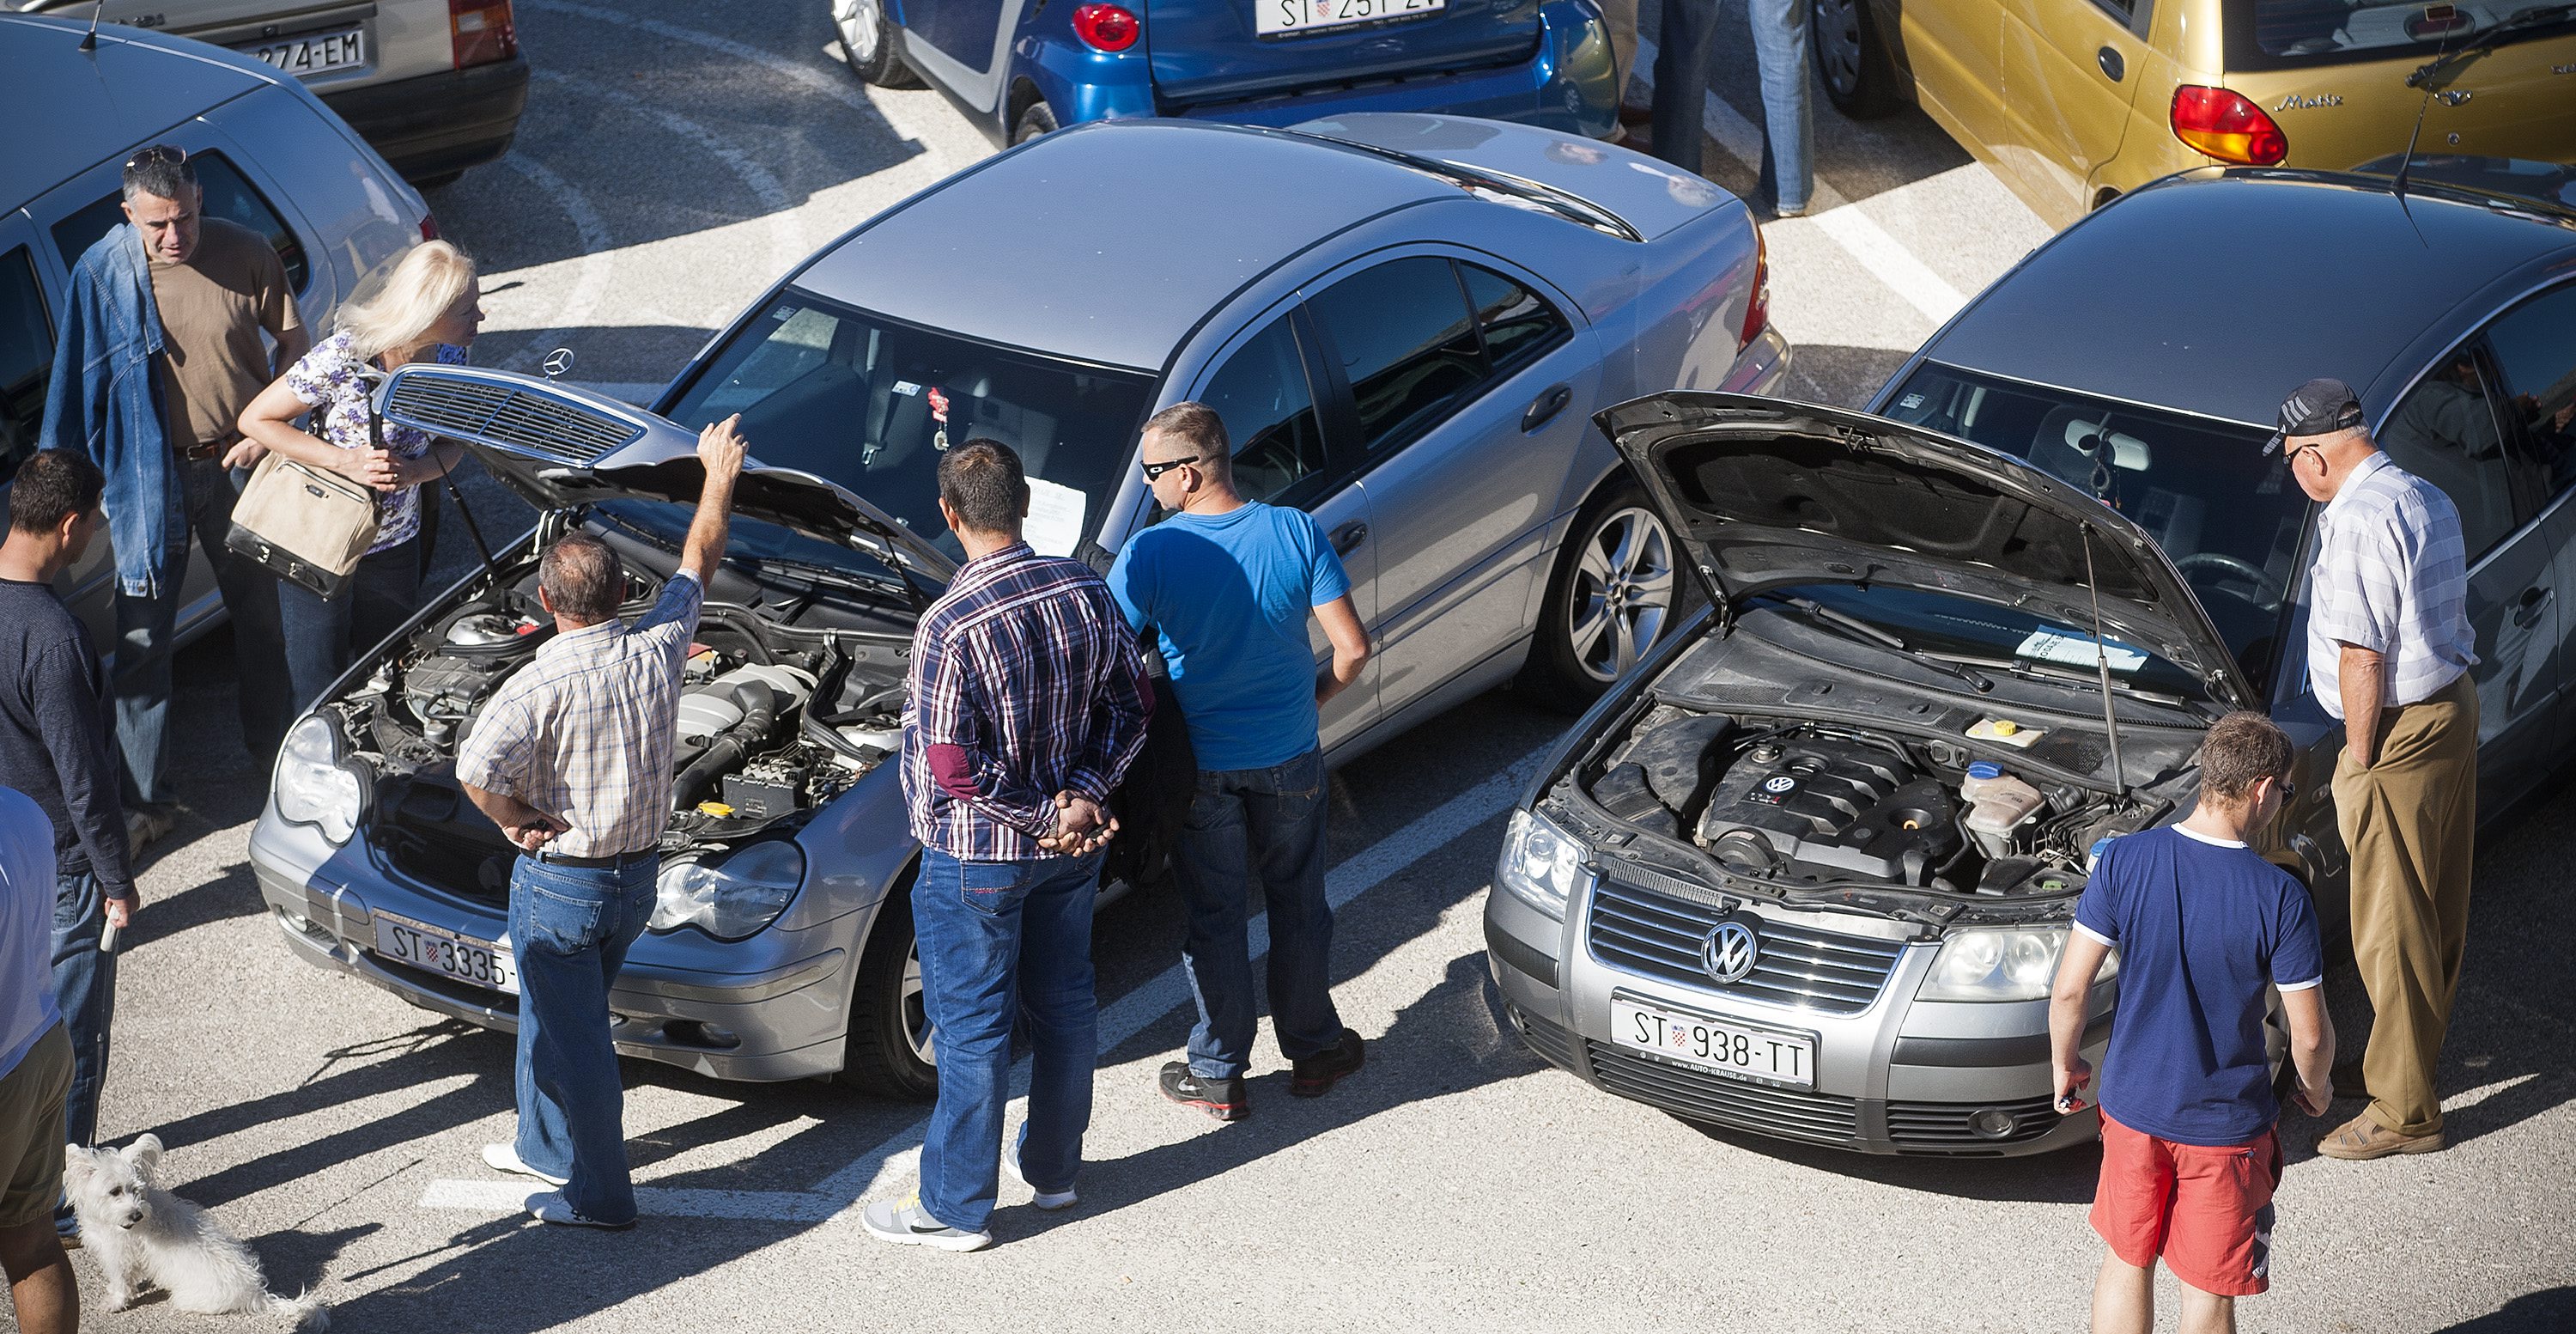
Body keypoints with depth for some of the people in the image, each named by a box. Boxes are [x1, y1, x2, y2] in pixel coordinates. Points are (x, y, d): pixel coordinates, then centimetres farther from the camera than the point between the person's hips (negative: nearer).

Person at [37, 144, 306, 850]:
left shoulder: (246, 255, -12)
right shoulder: (101, 274, -13)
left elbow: (293, 343, 1)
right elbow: (78, 390, -4)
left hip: (240, 462, 2)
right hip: (149, 477, -1)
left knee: (261, 611, 18)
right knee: (142, 639, -1)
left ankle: (271, 742, 40)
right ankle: (144, 799, 7)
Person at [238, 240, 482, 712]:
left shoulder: (449, 356, -11)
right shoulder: (341, 358, -28)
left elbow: (453, 445, 2)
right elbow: (255, 420, -18)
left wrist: (412, 470, -21)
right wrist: (345, 461, -27)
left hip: (396, 545, 5)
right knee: (321, 695, 8)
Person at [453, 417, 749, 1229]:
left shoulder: (544, 684, -24)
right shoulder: (658, 648, -7)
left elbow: (476, 767, -36)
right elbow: (697, 565, 10)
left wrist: (515, 820, -16)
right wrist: (719, 478, 23)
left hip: (559, 882, -7)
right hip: (639, 875, 7)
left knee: (573, 1038, 6)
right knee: (557, 1015, 26)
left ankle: (600, 1195, 14)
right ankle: (547, 1147, 42)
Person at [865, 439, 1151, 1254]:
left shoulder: (950, 628, -26)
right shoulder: (1088, 594, -6)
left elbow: (957, 770, -24)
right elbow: (1129, 710, 1)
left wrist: (1043, 816, -13)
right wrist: (1082, 795, -7)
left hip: (976, 856, -6)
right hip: (1073, 849, 6)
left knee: (972, 1027, 6)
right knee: (1064, 1003, 20)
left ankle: (955, 1208, 18)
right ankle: (1053, 1169, 37)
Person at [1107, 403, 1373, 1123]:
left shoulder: (1151, 553, -19)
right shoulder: (1297, 533, -13)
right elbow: (1353, 647, -12)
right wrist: (1319, 692, 8)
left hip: (1202, 767, -2)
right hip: (1290, 758, 2)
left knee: (1215, 918, 13)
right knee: (1299, 904, 20)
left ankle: (1218, 1076, 23)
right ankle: (1313, 1049, 33)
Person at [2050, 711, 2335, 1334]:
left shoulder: (2123, 861, -14)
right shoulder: (2280, 897, -20)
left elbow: (2069, 989, -9)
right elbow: (2310, 1034, -13)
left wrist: (2064, 1064, 9)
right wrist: (2315, 1088, 9)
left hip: (2132, 1103, 3)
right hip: (2226, 1124, -3)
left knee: (2126, 1262, 22)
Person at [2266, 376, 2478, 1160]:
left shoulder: (2357, 519, -20)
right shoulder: (2430, 500, 11)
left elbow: (2362, 656, -22)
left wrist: (2359, 757, -12)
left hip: (2399, 730, -10)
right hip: (2455, 706, 10)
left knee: (2392, 925, -2)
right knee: (2439, 907, 19)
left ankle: (2404, 1110, 4)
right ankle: (2419, 1056, 34)